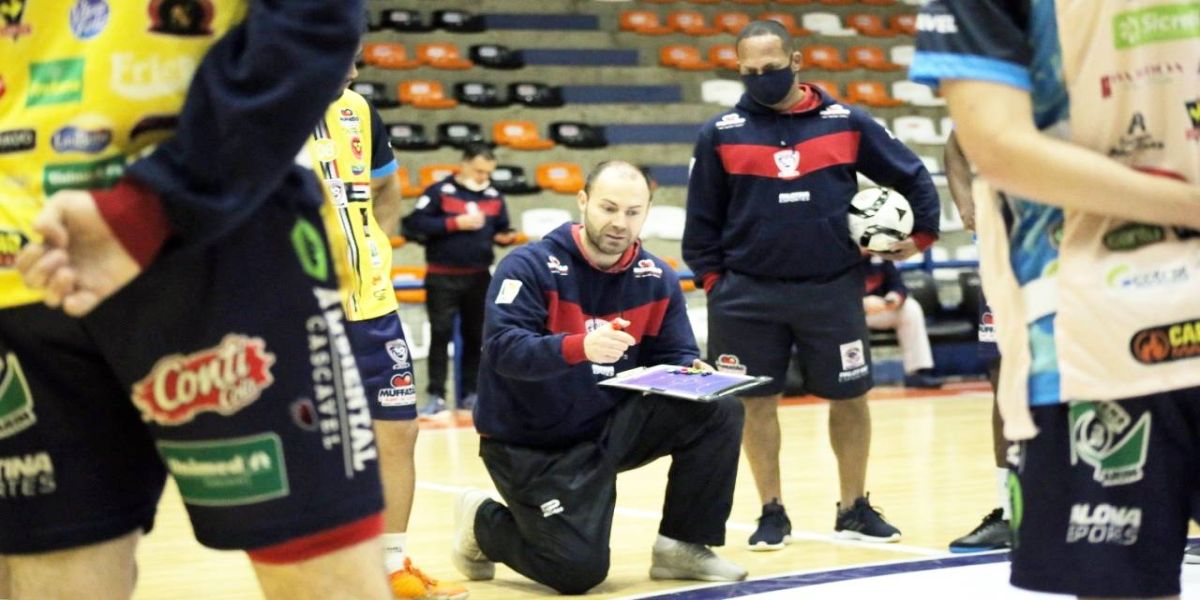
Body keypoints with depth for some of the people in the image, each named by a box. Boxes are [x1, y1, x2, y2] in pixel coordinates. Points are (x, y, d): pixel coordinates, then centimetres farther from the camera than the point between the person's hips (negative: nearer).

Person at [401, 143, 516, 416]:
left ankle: (470, 393, 17)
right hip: (442, 278, -4)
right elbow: (414, 223, -15)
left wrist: (506, 237, -12)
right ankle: (436, 395, 2)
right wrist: (455, 223, -19)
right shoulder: (439, 191, -8)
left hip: (479, 278, 4)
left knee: (476, 336, 8)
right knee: (440, 335, -2)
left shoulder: (494, 197, 6)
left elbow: (501, 229, 13)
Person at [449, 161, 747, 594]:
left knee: (719, 412, -13)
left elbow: (672, 356, 2)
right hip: (530, 443, -5)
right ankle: (484, 522, 15)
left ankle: (684, 545, 2)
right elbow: (503, 348, -28)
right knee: (580, 570, -16)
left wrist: (693, 371, -23)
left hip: (612, 429, 5)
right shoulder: (529, 267, -15)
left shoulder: (657, 280, 2)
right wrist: (580, 346, -45)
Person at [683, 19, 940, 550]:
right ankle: (772, 512, 18)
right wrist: (711, 279, 1)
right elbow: (702, 217, 6)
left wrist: (923, 234, 9)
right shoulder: (721, 134, 1)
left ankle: (854, 509, 22)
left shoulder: (846, 123, 1)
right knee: (756, 402, 5)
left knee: (850, 396, 7)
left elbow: (913, 175, 11)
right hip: (748, 295, 0)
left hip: (833, 290, 0)